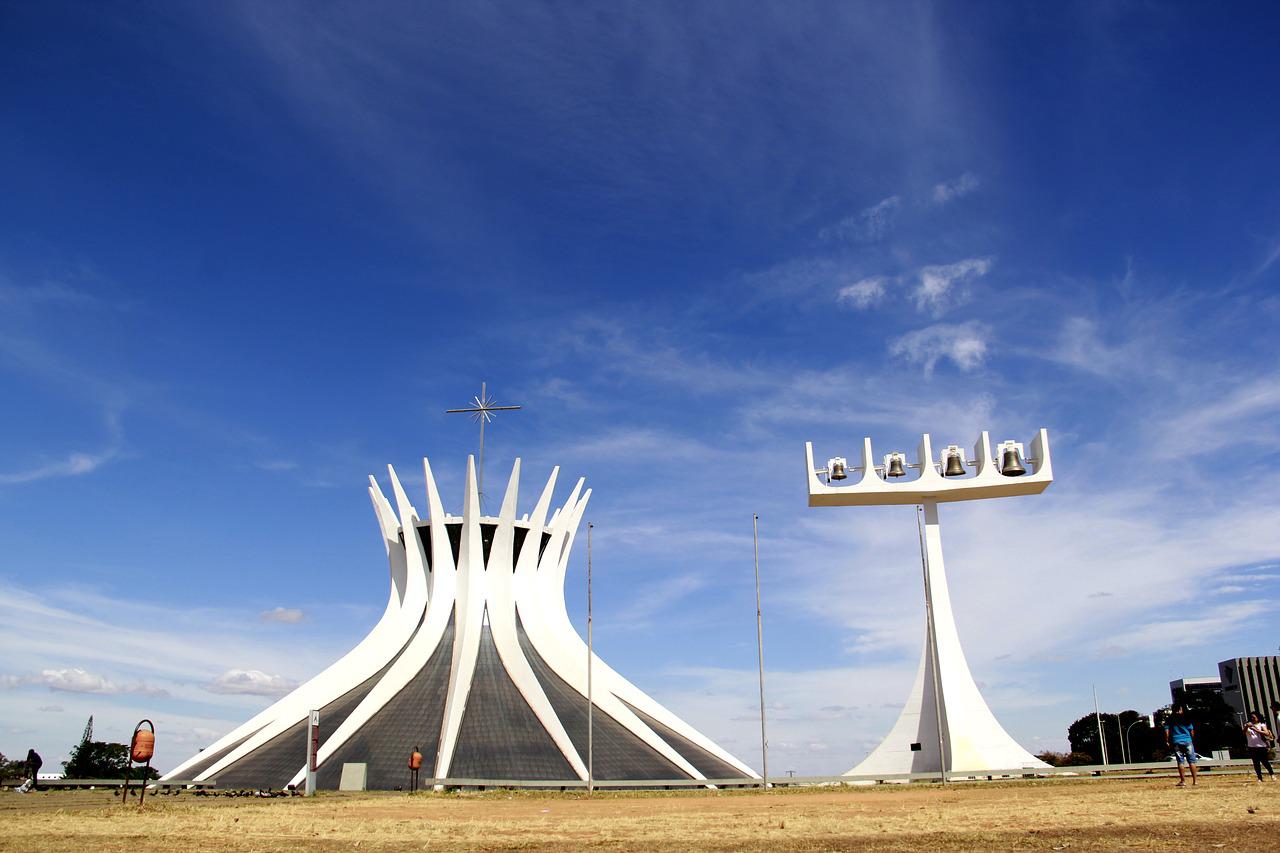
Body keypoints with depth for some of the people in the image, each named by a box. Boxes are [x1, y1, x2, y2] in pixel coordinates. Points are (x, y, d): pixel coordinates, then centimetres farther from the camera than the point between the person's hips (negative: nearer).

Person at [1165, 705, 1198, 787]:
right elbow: (1191, 731, 3)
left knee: (1180, 762, 2)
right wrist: (1193, 740, 15)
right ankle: (1194, 781, 1)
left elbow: (1166, 731, -1)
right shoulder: (1186, 718, 3)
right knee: (1191, 761, 4)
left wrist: (1167, 741, 5)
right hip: (1187, 741, 0)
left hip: (1176, 742, 1)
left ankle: (1183, 781, 0)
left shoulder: (1170, 719, 5)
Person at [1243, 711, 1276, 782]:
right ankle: (1259, 777, 12)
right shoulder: (1248, 725, 7)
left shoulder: (1262, 725, 1)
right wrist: (1246, 727, -30)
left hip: (1261, 747, -2)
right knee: (1256, 763, 3)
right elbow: (1244, 732, -9)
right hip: (1252, 747, 2)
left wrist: (1256, 730, -26)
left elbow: (1267, 733, -16)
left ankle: (1272, 774, 25)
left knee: (1264, 761, 2)